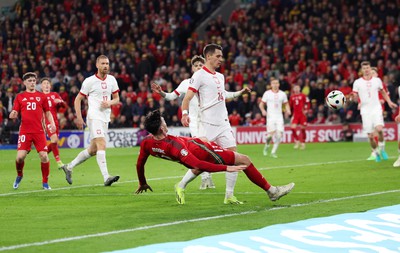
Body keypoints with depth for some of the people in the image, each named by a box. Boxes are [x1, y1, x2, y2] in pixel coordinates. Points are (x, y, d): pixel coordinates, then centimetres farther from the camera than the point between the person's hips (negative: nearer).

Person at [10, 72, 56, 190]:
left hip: (39, 131, 1)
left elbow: (48, 112, 16)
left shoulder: (41, 96, 11)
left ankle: (45, 182, 8)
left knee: (44, 156, -10)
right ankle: (19, 176, 20)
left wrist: (52, 123, 0)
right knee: (20, 157, -11)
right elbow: (14, 114, 9)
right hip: (25, 131, -1)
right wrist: (13, 115, -15)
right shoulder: (20, 97, 10)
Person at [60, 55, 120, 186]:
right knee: (102, 145, -21)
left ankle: (69, 167, 27)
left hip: (105, 118, 7)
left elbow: (117, 99, 17)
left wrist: (109, 103, -6)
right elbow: (78, 100, 1)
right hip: (94, 117, -7)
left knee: (92, 150, 11)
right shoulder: (89, 81, -5)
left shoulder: (112, 80, 10)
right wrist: (79, 118, -6)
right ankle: (106, 177, -28)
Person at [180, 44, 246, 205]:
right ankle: (180, 186, 11)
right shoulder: (199, 75, -7)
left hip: (223, 124, 8)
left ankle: (229, 196, 2)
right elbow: (187, 97, -14)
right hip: (207, 125, -7)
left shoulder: (220, 77, 18)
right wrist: (185, 114, -29)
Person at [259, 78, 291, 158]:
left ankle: (273, 151, 0)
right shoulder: (267, 93, 2)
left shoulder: (282, 94, 9)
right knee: (272, 133, -15)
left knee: (279, 133, -10)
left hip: (279, 116, 3)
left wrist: (288, 110, -1)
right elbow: (261, 104, 6)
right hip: (270, 116, -3)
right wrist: (263, 110, -14)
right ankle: (267, 145, 17)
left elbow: (286, 104, 19)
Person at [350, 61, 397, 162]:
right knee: (370, 136, -3)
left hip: (376, 109, 0)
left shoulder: (377, 80, 7)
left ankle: (381, 149, 0)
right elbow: (355, 98, 4)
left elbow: (383, 92, 22)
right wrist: (352, 97, -19)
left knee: (379, 129, -23)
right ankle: (376, 152, 19)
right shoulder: (357, 82, 3)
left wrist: (389, 102, 12)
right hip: (365, 111, 0)